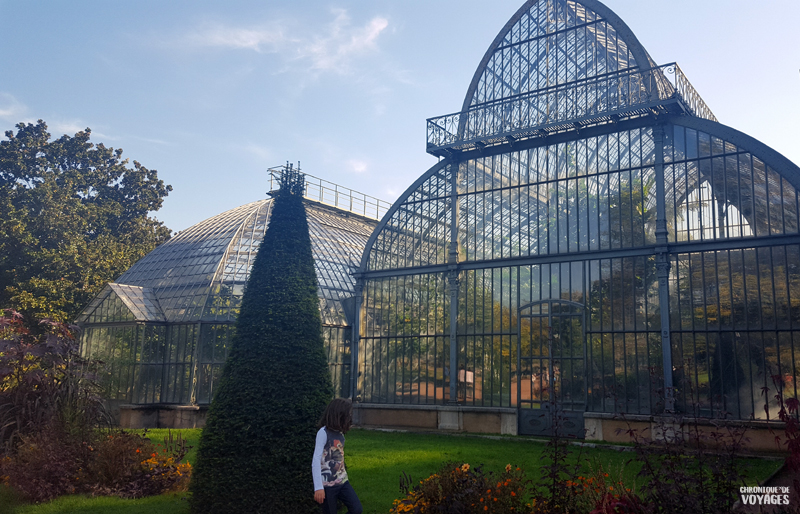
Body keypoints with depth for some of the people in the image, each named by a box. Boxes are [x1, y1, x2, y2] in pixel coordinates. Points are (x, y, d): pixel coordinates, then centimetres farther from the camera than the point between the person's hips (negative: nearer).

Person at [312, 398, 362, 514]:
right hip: (328, 484, -6)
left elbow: (339, 458, 10)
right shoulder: (323, 432, -13)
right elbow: (316, 461, -18)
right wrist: (318, 487, -23)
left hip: (342, 482, 7)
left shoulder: (340, 433, 8)